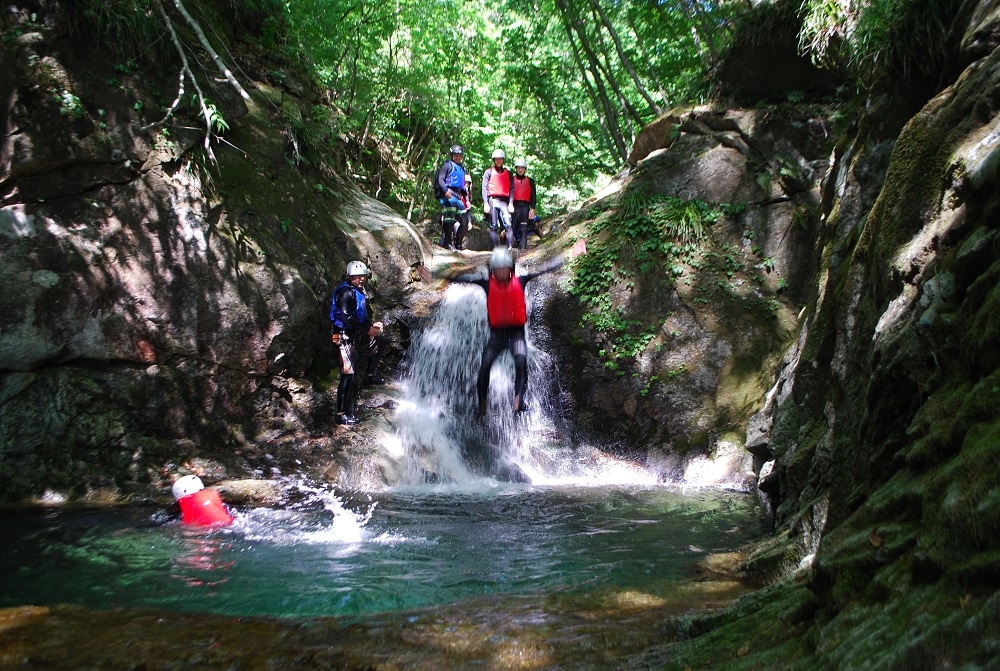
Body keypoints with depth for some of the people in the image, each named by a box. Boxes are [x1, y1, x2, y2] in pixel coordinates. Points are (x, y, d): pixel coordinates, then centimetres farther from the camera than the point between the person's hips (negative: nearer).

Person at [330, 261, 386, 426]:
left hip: (357, 334, 10)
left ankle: (369, 375, 36)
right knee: (348, 374, -14)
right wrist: (368, 329, -22)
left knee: (380, 341, 28)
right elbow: (346, 318, -27)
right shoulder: (346, 293, -17)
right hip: (346, 336, -10)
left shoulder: (358, 292, 14)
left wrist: (373, 324, 3)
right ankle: (341, 414, -13)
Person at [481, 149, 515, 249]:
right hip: (492, 200, -1)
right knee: (493, 226, -3)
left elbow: (512, 189, 11)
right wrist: (485, 203, -6)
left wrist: (511, 203, -2)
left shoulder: (508, 173, 17)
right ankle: (496, 248, -3)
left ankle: (510, 247, -18)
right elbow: (484, 188, 5)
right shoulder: (489, 172, 13)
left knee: (508, 225, -14)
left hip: (504, 201, 1)